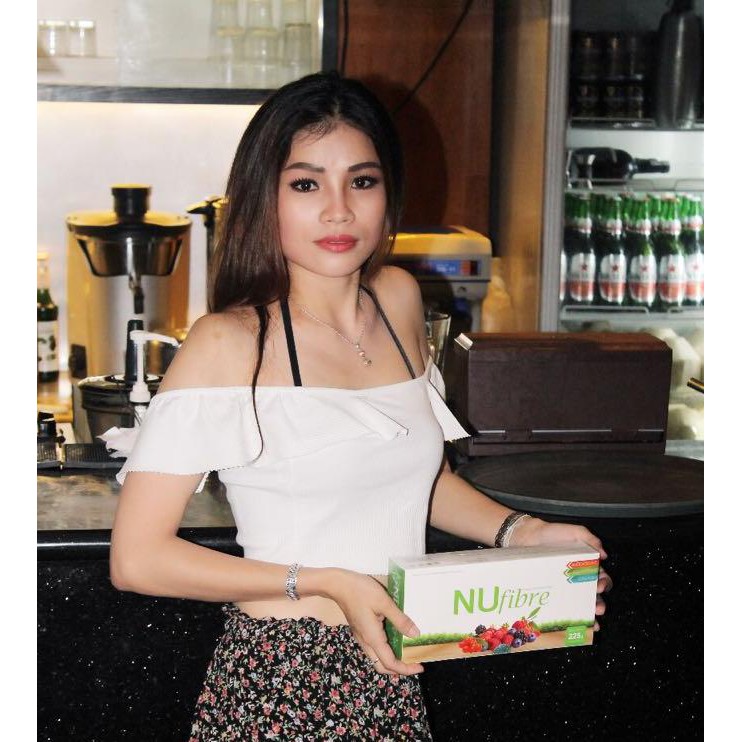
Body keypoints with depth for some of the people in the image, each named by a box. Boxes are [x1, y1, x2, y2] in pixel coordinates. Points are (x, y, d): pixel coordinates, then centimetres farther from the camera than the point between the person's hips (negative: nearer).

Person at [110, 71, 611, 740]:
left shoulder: (400, 298, 5)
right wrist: (323, 582, -17)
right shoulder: (228, 344, -13)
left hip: (395, 681, 6)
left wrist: (519, 532, 3)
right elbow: (137, 558, -14)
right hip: (279, 685, -5)